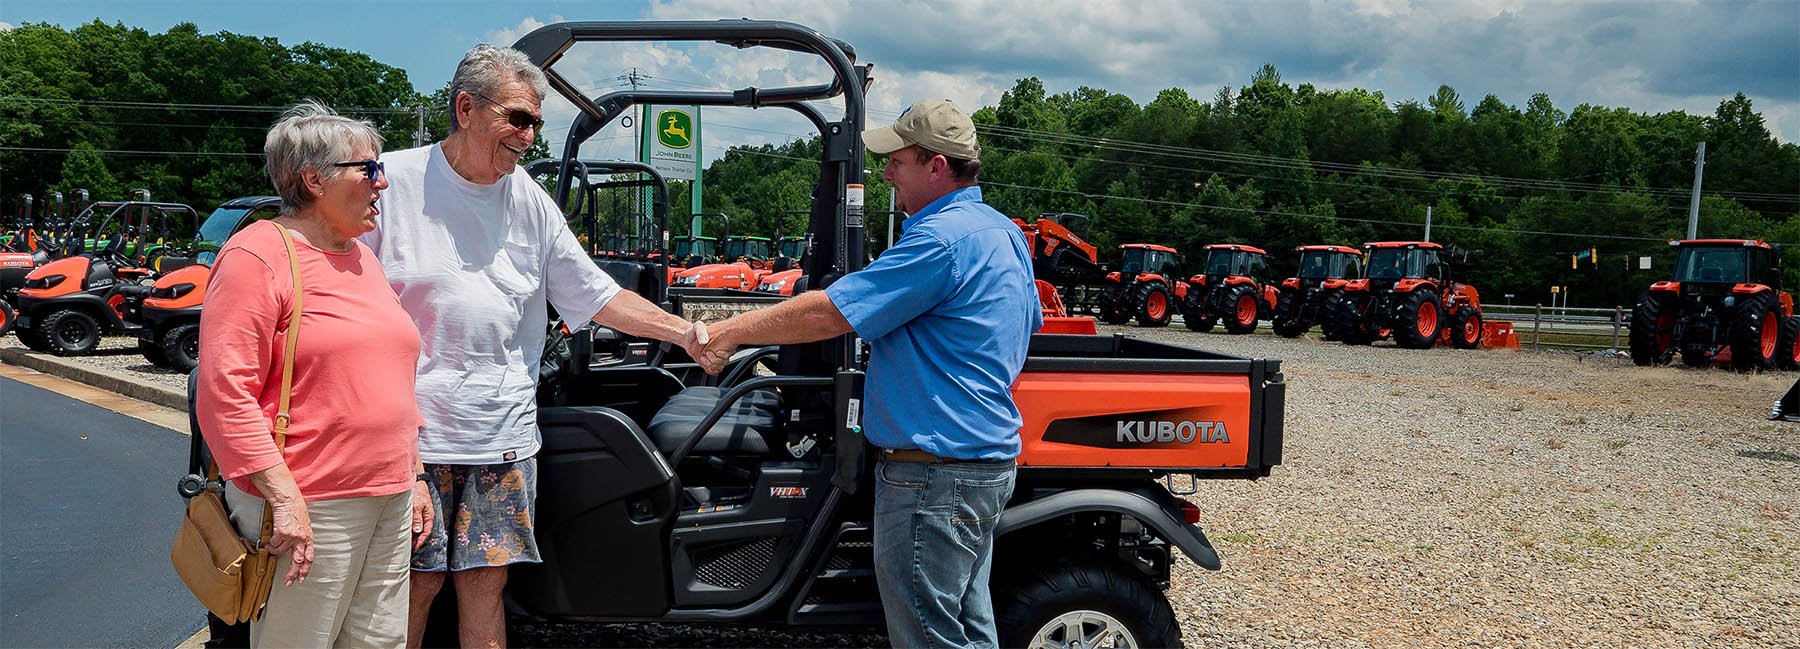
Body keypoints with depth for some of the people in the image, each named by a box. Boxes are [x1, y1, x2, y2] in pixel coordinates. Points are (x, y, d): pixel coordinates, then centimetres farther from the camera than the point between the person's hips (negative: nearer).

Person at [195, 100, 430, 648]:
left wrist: (414, 478, 19)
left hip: (389, 503, 8)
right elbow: (224, 395, -16)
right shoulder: (258, 256, -9)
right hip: (309, 509, -8)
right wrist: (285, 497, -21)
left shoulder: (362, 258, 16)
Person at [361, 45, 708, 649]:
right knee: (415, 583, 3)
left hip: (503, 438, 4)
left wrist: (687, 333, 0)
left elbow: (597, 295, 10)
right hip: (411, 433, -4)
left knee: (486, 581, 8)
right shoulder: (392, 181, -5)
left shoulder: (531, 202, 9)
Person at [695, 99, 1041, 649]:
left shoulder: (941, 240, -20)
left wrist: (730, 331, -10)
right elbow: (1028, 324, 28)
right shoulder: (1004, 232, 12)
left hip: (936, 475, -10)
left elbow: (828, 314, -21)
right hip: (988, 456, 11)